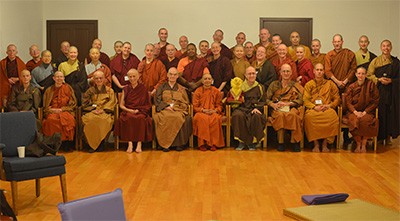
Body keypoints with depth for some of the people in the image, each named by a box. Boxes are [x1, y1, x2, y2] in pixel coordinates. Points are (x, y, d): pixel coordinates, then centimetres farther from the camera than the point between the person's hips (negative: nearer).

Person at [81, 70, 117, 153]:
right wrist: (93, 109, -6)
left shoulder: (109, 90, 16)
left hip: (105, 112, -1)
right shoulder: (90, 90, 19)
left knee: (104, 119, -37)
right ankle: (92, 144, -24)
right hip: (92, 111, 1)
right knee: (89, 119, -35)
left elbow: (111, 103, 5)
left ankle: (100, 143, -22)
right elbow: (85, 103, 11)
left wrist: (102, 110, -10)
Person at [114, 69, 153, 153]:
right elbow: (121, 105, 11)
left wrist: (138, 110, -8)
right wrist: (129, 110, -8)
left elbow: (147, 104, 7)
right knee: (129, 118, -34)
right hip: (128, 111, 1)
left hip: (140, 112, -1)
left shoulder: (143, 88, 10)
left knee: (141, 118, -36)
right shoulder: (126, 89, 15)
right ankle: (130, 143, -36)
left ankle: (139, 144, -34)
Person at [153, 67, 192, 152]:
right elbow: (157, 101, 9)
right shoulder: (161, 87, 20)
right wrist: (166, 106, -10)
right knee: (165, 118, -37)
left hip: (178, 110, 0)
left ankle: (179, 144, -28)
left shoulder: (181, 89, 22)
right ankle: (165, 144, -31)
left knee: (178, 118, -36)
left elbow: (185, 103, 13)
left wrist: (175, 107, -6)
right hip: (164, 110, 0)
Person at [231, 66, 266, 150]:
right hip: (242, 109, 0)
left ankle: (253, 142, -20)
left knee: (257, 117, -36)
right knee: (237, 115, -34)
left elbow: (263, 101, 9)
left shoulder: (260, 87, 17)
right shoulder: (241, 86, 18)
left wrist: (257, 108, -10)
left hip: (255, 109, 0)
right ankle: (242, 142, -23)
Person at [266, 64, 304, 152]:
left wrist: (286, 103, -11)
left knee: (293, 115, -36)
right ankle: (280, 142, -31)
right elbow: (267, 99, 11)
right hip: (277, 109, 0)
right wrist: (273, 104, -11)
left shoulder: (296, 86, 18)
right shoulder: (274, 84, 20)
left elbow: (300, 100, 2)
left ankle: (294, 142, -29)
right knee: (280, 115, -36)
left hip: (291, 109, 0)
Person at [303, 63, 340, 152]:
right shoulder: (309, 84, 17)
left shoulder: (330, 84, 18)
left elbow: (337, 99, 14)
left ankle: (325, 143, -23)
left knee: (333, 117, -35)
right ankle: (316, 143, -26)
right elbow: (305, 100, 7)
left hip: (327, 109, 0)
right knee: (309, 116, -37)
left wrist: (329, 105, -5)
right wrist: (314, 107, -10)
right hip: (313, 109, 0)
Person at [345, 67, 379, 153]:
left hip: (367, 112, -1)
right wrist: (355, 112, -14)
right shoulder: (351, 87, 7)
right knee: (355, 121, -31)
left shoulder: (371, 84, 1)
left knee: (365, 121, -34)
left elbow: (375, 101, -1)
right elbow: (348, 102, 2)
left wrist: (365, 112, -10)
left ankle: (364, 144, -17)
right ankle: (358, 144, -15)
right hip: (354, 112, 1)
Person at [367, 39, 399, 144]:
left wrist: (391, 81, -11)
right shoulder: (375, 61, 4)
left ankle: (388, 137, 11)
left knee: (391, 113, 2)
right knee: (379, 113, -3)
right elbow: (369, 75, 1)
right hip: (379, 91, -1)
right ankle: (378, 137, 7)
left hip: (392, 92, 1)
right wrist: (379, 79, -14)